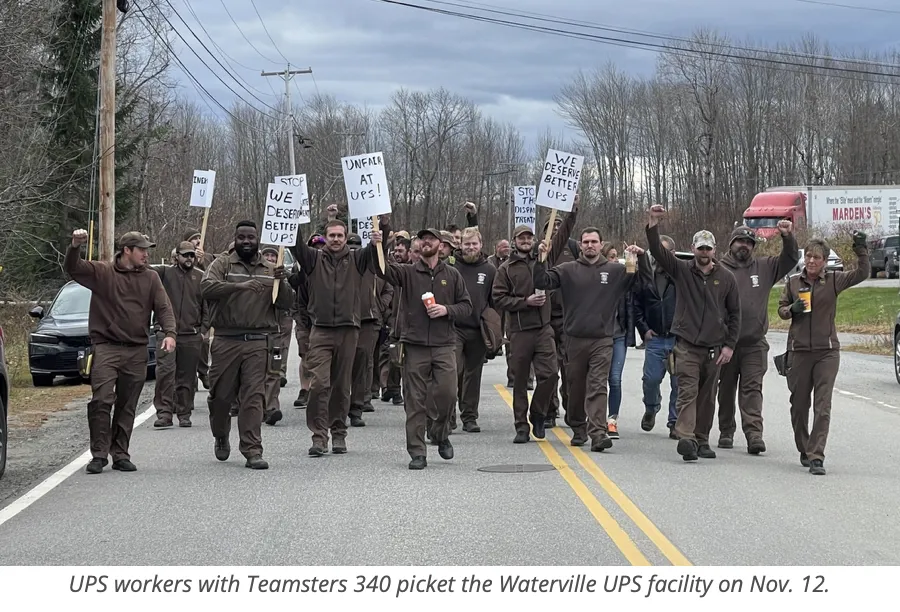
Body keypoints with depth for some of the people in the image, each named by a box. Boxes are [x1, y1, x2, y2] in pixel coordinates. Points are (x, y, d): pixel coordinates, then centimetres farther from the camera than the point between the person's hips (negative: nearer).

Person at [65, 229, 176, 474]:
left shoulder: (150, 278, 11)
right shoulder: (102, 272, 2)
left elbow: (163, 307, 6)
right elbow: (73, 269, -9)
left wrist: (169, 333, -12)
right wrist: (75, 247, -30)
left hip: (137, 351, 3)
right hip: (106, 347, -3)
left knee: (127, 406, 7)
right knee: (101, 401, -13)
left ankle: (121, 454, 14)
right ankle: (99, 454, -8)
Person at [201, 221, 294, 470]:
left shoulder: (270, 270, 13)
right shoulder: (223, 265, 6)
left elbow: (286, 303, 8)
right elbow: (206, 287, -13)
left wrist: (281, 283, -13)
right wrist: (239, 286, -26)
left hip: (259, 342, 0)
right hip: (226, 340, 0)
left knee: (254, 396, -7)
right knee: (221, 395, 7)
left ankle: (252, 451, -6)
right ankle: (221, 437, 33)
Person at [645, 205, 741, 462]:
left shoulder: (726, 277, 7)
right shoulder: (682, 270, 3)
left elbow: (735, 313, 9)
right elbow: (658, 251, -11)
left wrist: (729, 345, 2)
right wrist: (653, 224, -27)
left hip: (714, 348, 2)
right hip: (686, 345, -2)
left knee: (707, 397, 9)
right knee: (688, 392, -14)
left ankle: (702, 440, 18)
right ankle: (686, 438, -26)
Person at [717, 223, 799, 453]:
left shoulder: (764, 268, 10)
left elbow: (790, 259, 14)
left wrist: (788, 237, -3)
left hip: (754, 343, 1)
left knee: (752, 389, -7)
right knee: (726, 389, 10)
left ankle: (754, 434, -15)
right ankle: (726, 432, 21)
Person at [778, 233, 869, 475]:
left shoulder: (833, 281, 1)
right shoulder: (793, 282, 7)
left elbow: (862, 274, -8)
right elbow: (781, 309, 13)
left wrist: (861, 251, -22)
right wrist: (792, 309, -8)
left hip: (827, 352, -2)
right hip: (798, 351, 2)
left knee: (823, 407, -10)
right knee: (799, 405, 10)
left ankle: (816, 456, -13)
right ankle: (804, 451, 27)